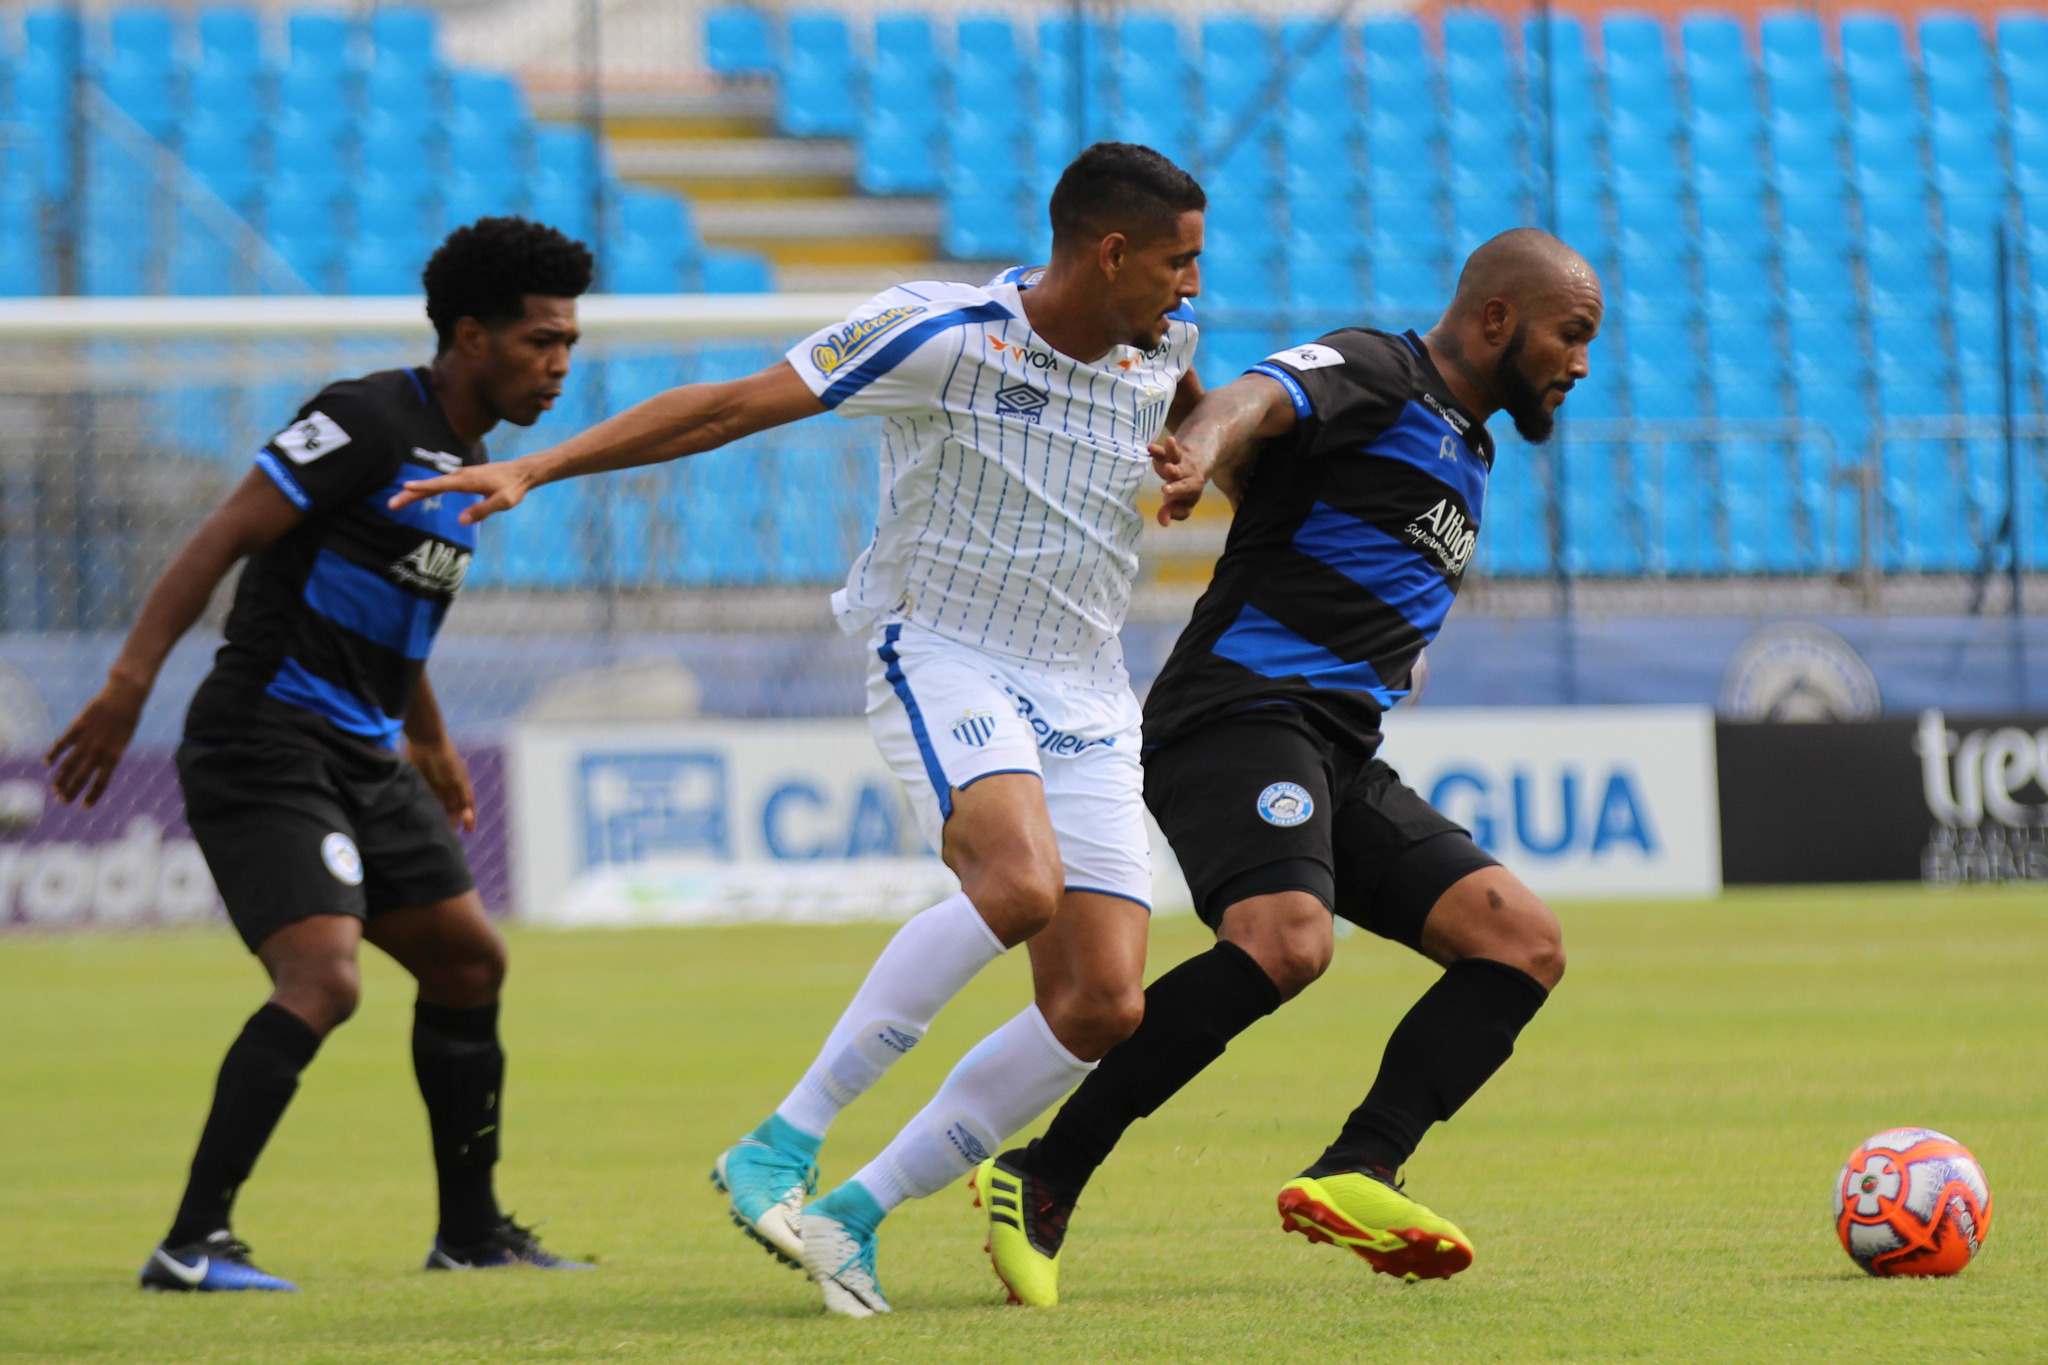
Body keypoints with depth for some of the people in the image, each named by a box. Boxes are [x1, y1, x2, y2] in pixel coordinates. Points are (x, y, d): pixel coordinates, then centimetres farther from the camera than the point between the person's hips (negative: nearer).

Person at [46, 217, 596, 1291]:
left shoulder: (467, 467, 16)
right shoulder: (368, 421, -13)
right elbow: (225, 536, -19)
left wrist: (432, 747, 40)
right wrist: (131, 681, -26)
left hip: (363, 761, 10)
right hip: (267, 750, -10)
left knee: (469, 963, 14)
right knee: (321, 981, -22)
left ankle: (470, 1232, 26)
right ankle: (192, 1245, -22)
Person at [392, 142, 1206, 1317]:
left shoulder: (1164, 342, 5)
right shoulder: (945, 334, -13)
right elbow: (737, 406, -11)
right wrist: (540, 468, -16)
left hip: (1087, 700, 6)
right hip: (940, 657, -6)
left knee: (1103, 1008, -9)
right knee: (1018, 884, -34)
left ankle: (855, 1215, 2)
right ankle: (784, 1147, -25)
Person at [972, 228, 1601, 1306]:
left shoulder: (1467, 451, 27)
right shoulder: (1372, 373, -1)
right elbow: (1254, 405, -23)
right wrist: (1200, 454, -44)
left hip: (1339, 762, 9)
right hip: (1241, 716, -9)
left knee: (1524, 941, -6)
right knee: (1285, 940, -33)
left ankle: (1353, 1176, -21)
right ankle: (1041, 1185, -28)